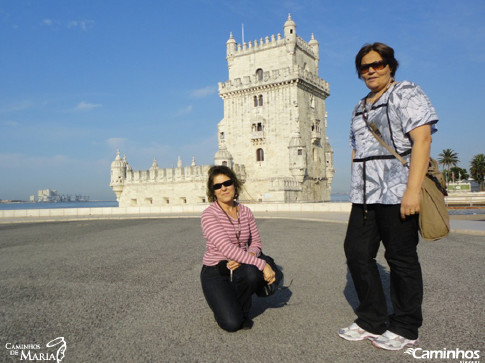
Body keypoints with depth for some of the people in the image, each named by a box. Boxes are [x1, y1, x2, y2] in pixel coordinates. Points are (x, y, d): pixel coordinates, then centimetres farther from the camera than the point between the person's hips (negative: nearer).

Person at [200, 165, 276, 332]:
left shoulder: (245, 211, 2)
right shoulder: (209, 215, -16)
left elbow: (256, 242, 3)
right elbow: (226, 248, -27)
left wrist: (243, 260, -20)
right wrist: (262, 264, -31)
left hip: (239, 268, 5)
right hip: (215, 273, -4)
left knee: (250, 272, -33)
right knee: (232, 324, -23)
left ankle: (242, 311, -2)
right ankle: (222, 304, 13)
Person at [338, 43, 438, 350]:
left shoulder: (407, 93, -1)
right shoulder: (360, 107, 20)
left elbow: (422, 140, -13)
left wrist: (412, 189, -21)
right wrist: (356, 188, 13)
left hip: (397, 192, -7)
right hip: (364, 195, 8)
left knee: (401, 258, 2)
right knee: (357, 252, 6)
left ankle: (405, 328, 18)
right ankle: (372, 321, 21)